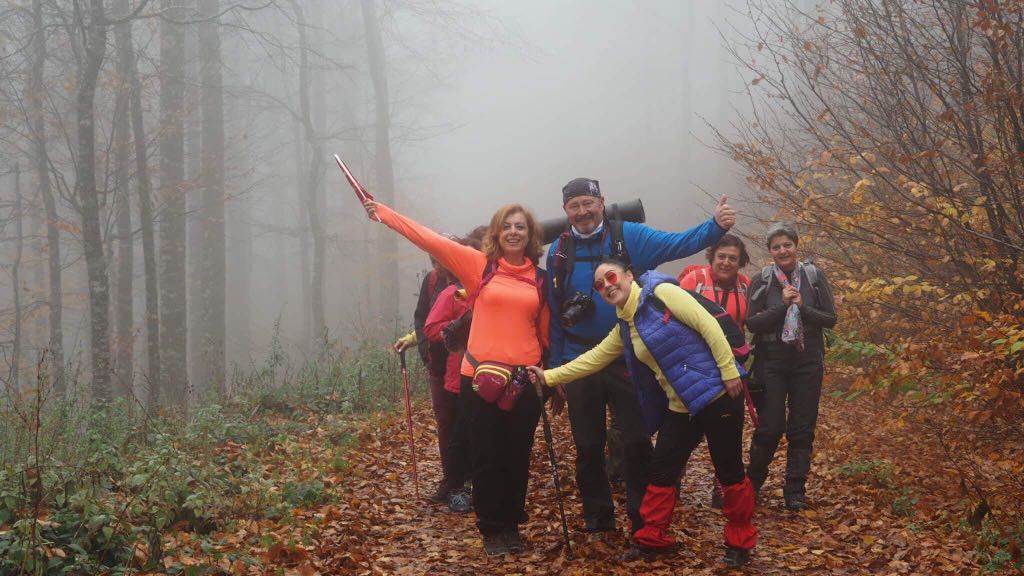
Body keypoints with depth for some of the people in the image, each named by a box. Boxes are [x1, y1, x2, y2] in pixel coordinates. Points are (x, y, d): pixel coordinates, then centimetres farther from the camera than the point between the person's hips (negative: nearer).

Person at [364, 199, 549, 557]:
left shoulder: (539, 278, 8)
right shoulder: (479, 265, 1)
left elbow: (545, 332, 15)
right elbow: (429, 239, -2)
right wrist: (382, 212, -5)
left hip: (525, 381, 2)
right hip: (480, 378, -2)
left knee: (517, 458, 11)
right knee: (487, 459, 4)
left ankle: (512, 525, 27)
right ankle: (492, 530, 17)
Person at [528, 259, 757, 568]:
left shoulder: (661, 293, -11)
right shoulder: (624, 329, 12)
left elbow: (708, 325, -15)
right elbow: (593, 359, 17)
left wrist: (729, 371, -18)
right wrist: (549, 376, 13)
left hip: (717, 394, -7)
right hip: (680, 407, 7)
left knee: (730, 473, 3)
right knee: (661, 471, 9)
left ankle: (740, 543, 17)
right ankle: (652, 537, 23)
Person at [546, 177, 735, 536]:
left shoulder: (629, 237, -4)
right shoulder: (559, 251, 2)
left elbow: (677, 244, -16)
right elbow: (553, 314, 5)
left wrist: (716, 225, -32)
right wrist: (554, 366, 5)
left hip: (626, 359, -2)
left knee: (637, 442, 1)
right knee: (588, 447, 10)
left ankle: (644, 522, 12)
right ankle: (598, 520, 24)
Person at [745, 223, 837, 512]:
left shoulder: (814, 277, 1)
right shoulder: (762, 281, -2)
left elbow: (830, 319, -2)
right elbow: (752, 322, -10)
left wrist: (802, 307, -17)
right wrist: (782, 306, -21)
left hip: (807, 363, 1)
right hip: (771, 364, -1)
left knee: (802, 430, 4)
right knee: (770, 428, -2)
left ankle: (795, 491, 15)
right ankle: (752, 483, 19)